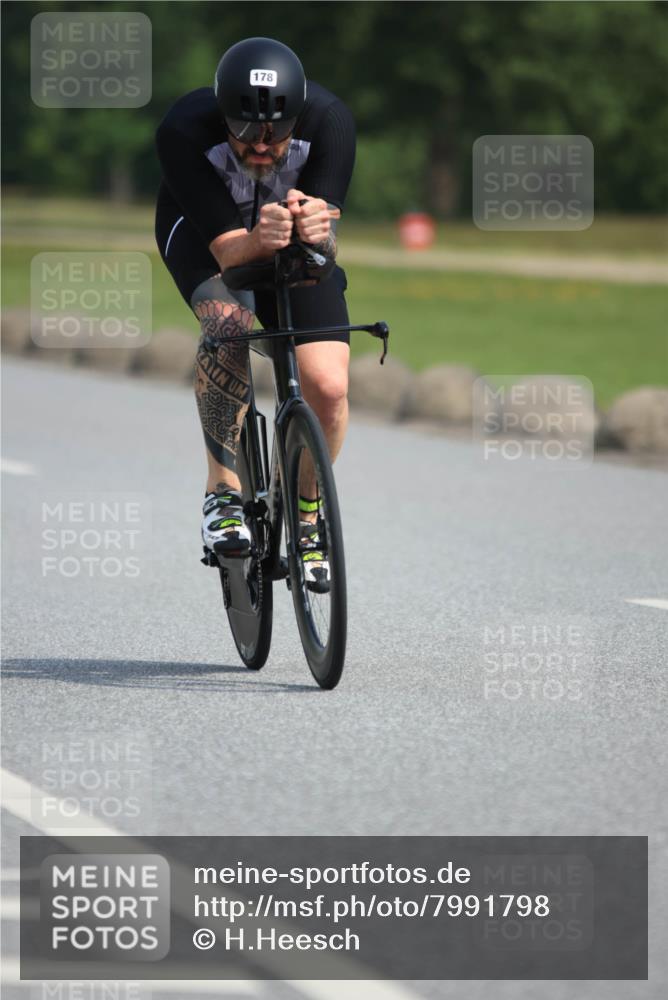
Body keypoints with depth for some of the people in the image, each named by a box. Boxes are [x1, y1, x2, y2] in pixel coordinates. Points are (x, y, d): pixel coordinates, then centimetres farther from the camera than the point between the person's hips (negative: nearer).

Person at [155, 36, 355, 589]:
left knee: (328, 387, -16)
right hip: (204, 230, -2)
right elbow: (228, 249, -38)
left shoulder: (329, 119, -33)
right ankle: (224, 491, -22)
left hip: (298, 247, 2)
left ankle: (307, 508, 13)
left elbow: (327, 244, -35)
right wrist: (259, 240, -61)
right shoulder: (184, 130, -36)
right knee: (229, 321, -36)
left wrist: (315, 228, -58)